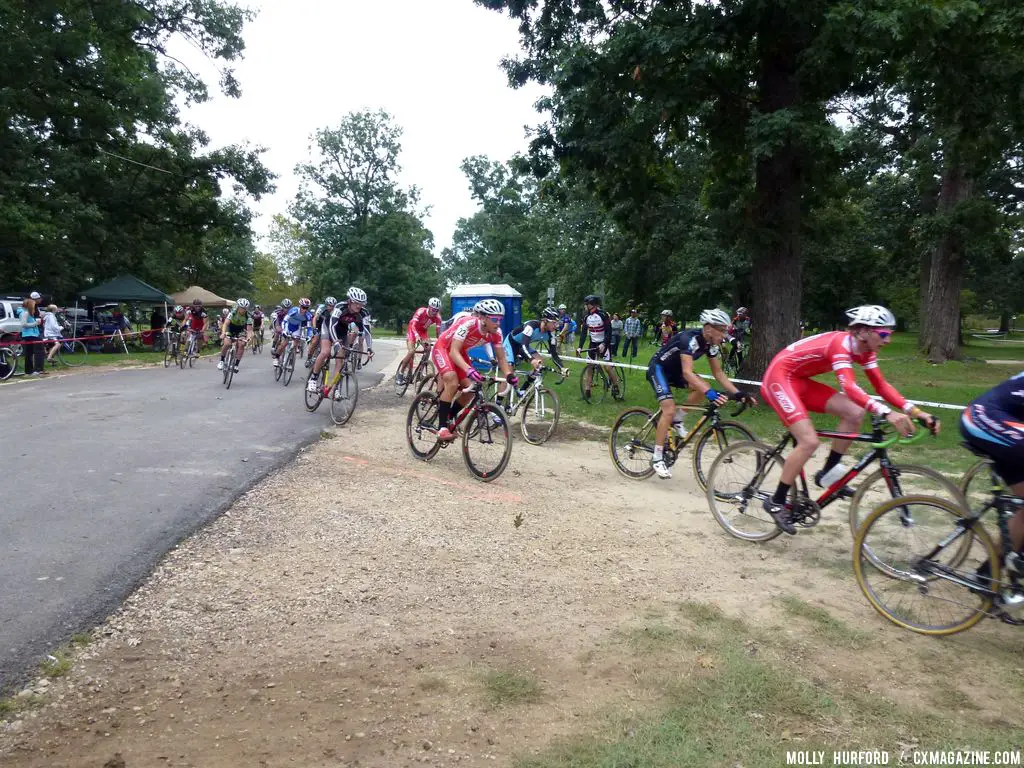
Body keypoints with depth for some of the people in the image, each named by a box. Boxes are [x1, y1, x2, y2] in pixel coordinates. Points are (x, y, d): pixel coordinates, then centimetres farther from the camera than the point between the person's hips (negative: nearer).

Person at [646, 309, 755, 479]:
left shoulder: (712, 344, -7)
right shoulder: (689, 339, -32)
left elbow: (718, 373, -1)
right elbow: (687, 372, -42)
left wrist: (736, 393, -13)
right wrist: (710, 393, -53)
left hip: (674, 370, 8)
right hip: (658, 368, -7)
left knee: (703, 388, -17)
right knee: (669, 409, -21)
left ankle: (677, 420, 5)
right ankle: (657, 459, -12)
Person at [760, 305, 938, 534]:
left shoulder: (864, 350, 1)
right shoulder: (841, 343, -26)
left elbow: (882, 386, 0)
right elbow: (849, 387, -40)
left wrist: (915, 411, -12)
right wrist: (887, 413, -51)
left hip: (799, 381, 9)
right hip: (778, 378, -9)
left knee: (855, 413, -3)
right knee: (810, 441, -20)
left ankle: (827, 474, 10)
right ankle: (776, 502, -6)